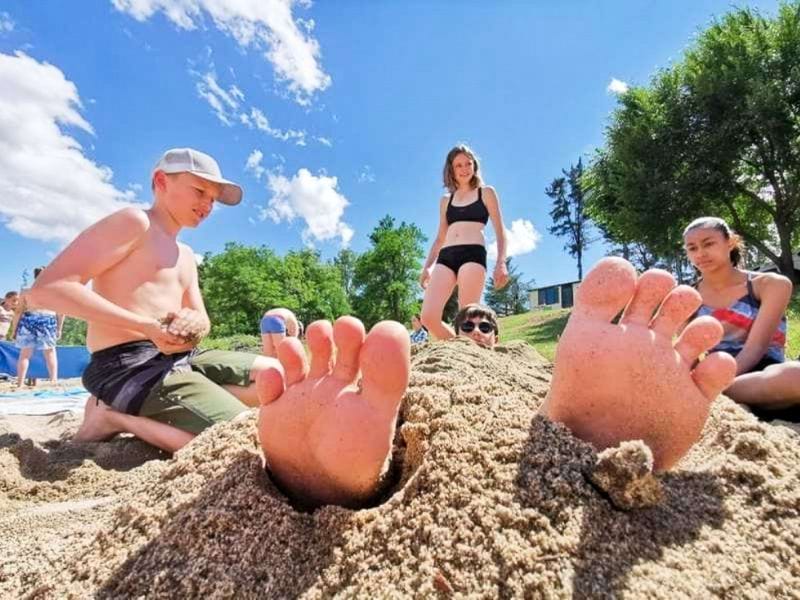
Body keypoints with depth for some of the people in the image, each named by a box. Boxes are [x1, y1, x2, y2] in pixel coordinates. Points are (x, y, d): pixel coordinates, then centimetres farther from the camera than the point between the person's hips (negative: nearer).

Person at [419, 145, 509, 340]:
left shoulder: (486, 193, 15)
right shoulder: (446, 200, 24)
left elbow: (499, 230, 8)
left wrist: (501, 262, -7)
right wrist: (427, 266, 13)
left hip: (473, 253, -4)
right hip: (446, 256, 4)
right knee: (428, 317, -12)